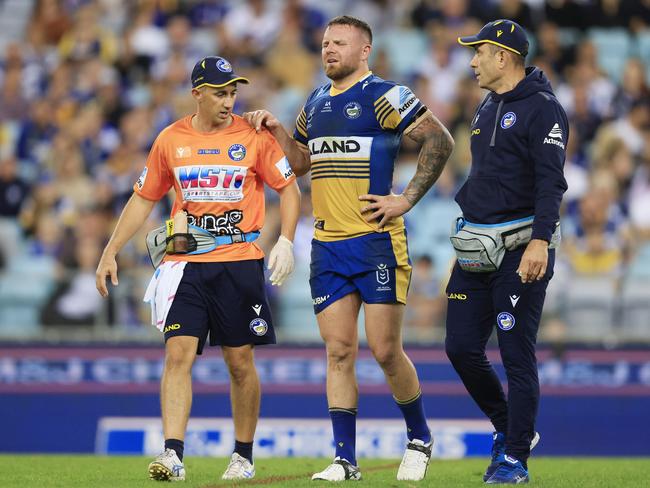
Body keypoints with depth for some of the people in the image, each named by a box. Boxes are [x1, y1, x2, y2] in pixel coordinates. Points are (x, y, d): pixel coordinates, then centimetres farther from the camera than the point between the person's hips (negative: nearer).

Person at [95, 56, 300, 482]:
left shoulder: (253, 136, 0)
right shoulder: (171, 140, 6)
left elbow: (288, 188, 5)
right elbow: (144, 199, 14)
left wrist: (285, 242, -8)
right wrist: (111, 252, 11)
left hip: (240, 261, -1)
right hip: (184, 263, 1)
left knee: (240, 362, 4)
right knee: (178, 354, -12)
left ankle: (244, 456, 18)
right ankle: (172, 454, -18)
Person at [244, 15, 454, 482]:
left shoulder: (383, 96, -6)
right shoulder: (316, 102, 16)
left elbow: (440, 141, -10)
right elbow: (301, 162, 30)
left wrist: (406, 200, -11)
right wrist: (277, 130, 13)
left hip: (377, 240, -6)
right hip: (328, 246, 6)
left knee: (385, 351, -5)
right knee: (339, 351, 2)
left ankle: (420, 438, 17)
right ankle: (345, 460, 3)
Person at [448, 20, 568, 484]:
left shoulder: (541, 108, -9)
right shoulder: (487, 108, 17)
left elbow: (550, 181, -18)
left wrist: (540, 241, -28)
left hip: (520, 249, -8)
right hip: (476, 249, 8)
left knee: (517, 355, -6)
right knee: (462, 348, 5)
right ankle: (510, 429, 23)